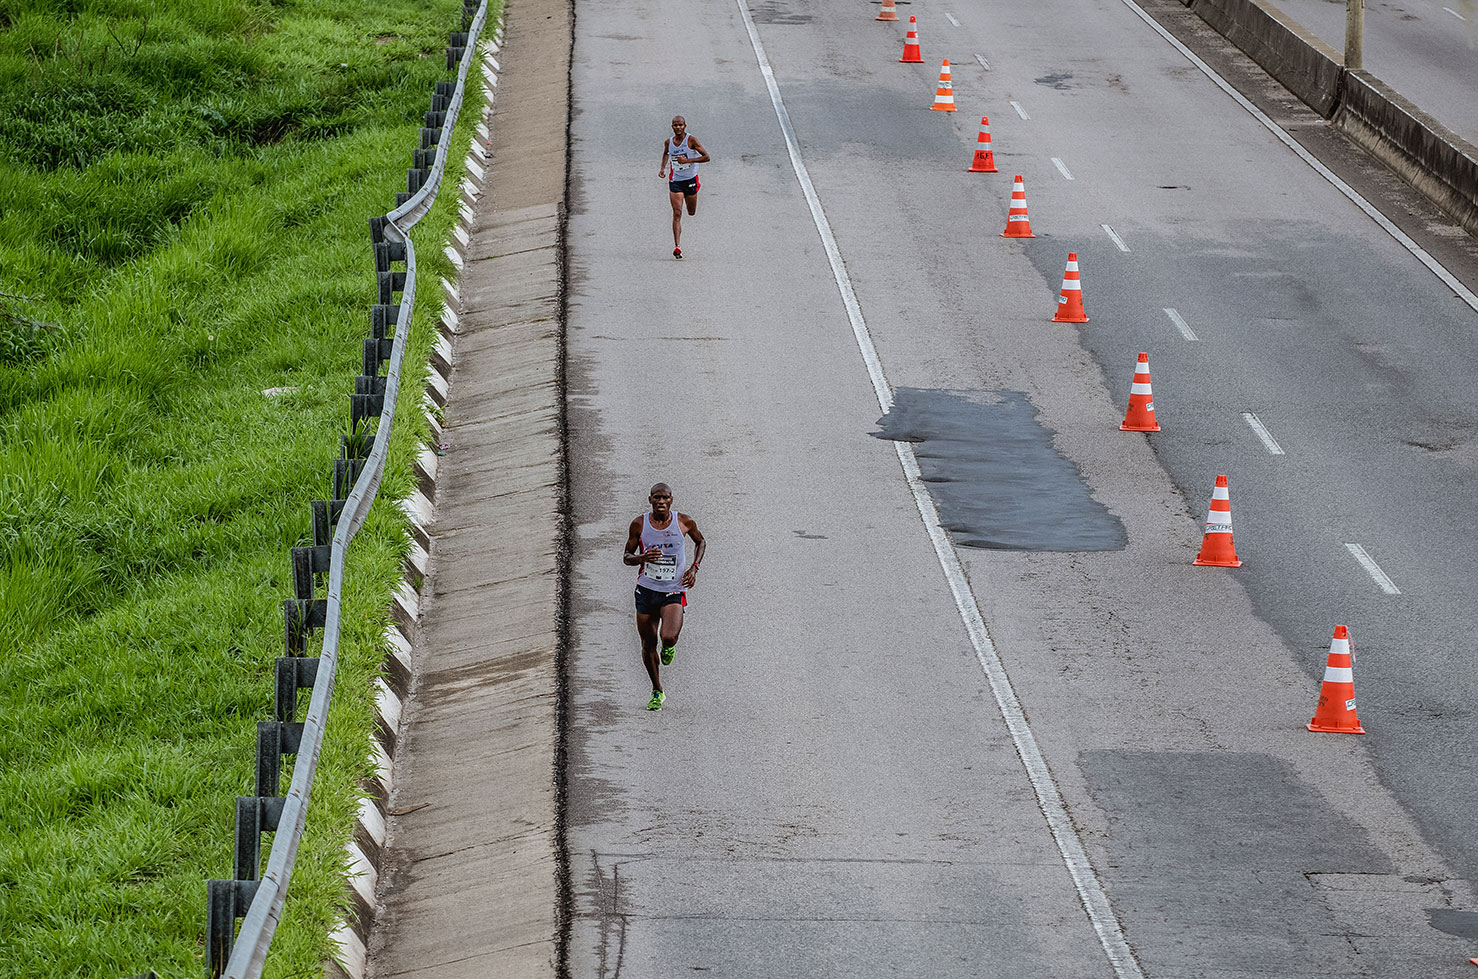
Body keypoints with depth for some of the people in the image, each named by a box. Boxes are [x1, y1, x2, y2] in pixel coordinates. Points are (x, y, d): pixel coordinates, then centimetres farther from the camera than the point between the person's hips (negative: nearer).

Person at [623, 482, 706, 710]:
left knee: (668, 638, -24)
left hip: (674, 591, -2)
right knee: (648, 645, 7)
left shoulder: (684, 522, -4)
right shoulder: (639, 524, -3)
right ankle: (657, 692, 28)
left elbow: (701, 542, 16)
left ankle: (669, 647, 16)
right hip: (646, 590, 2)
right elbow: (626, 557, 4)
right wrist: (642, 558, -18)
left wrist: (694, 567, 1)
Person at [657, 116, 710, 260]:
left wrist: (687, 160, -23)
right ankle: (677, 247, -20)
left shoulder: (691, 140, -10)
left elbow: (706, 157, -13)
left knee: (691, 212, 12)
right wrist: (662, 168, 10)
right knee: (677, 214, -13)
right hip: (675, 181, 1)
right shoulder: (668, 142, 2)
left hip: (691, 180, -1)